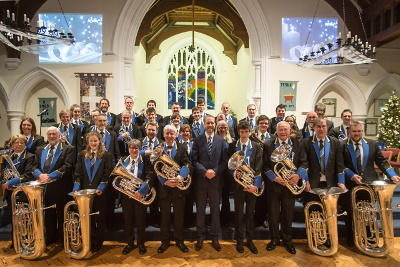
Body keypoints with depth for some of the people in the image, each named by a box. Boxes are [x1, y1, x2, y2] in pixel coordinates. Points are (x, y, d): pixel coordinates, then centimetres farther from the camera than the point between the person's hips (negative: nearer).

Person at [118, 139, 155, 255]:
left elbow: (150, 177, -16)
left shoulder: (145, 160, -6)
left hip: (140, 195, -3)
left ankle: (141, 244, 29)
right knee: (128, 221, 14)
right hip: (126, 195, 3)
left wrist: (141, 191, -26)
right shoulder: (123, 160, 8)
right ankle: (130, 244, 33)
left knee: (140, 221, 10)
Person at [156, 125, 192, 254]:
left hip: (178, 187, -1)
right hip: (164, 187, 1)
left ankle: (179, 241, 30)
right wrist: (165, 181, -19)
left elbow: (187, 164, -11)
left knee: (179, 216, 12)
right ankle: (165, 241, 30)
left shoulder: (182, 148, 0)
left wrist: (180, 177, -28)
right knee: (164, 216, 13)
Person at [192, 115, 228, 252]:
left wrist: (215, 172, -11)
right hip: (201, 180, -1)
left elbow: (224, 161, 2)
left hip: (216, 180, 1)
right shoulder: (197, 140, 2)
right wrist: (205, 172, -15)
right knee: (200, 209, 9)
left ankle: (214, 237, 25)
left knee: (215, 209, 10)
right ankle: (200, 237, 24)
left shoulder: (221, 141, 5)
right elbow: (194, 161, -3)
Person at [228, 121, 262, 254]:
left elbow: (258, 167, -4)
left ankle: (250, 240, 27)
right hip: (239, 183, -1)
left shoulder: (256, 146, 4)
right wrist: (235, 173, -18)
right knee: (239, 213, 9)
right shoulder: (232, 146, 3)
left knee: (250, 213, 12)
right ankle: (239, 241, 24)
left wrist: (256, 184, -14)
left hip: (252, 184, 1)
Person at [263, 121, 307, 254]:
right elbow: (265, 165, -4)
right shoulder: (269, 145, -1)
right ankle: (274, 239, 28)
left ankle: (287, 240, 31)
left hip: (290, 184, 1)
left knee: (288, 214, 12)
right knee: (273, 213, 9)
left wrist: (298, 175, -16)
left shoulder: (297, 144, 4)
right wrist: (274, 177, -17)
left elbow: (304, 162, 1)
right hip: (274, 184, -1)